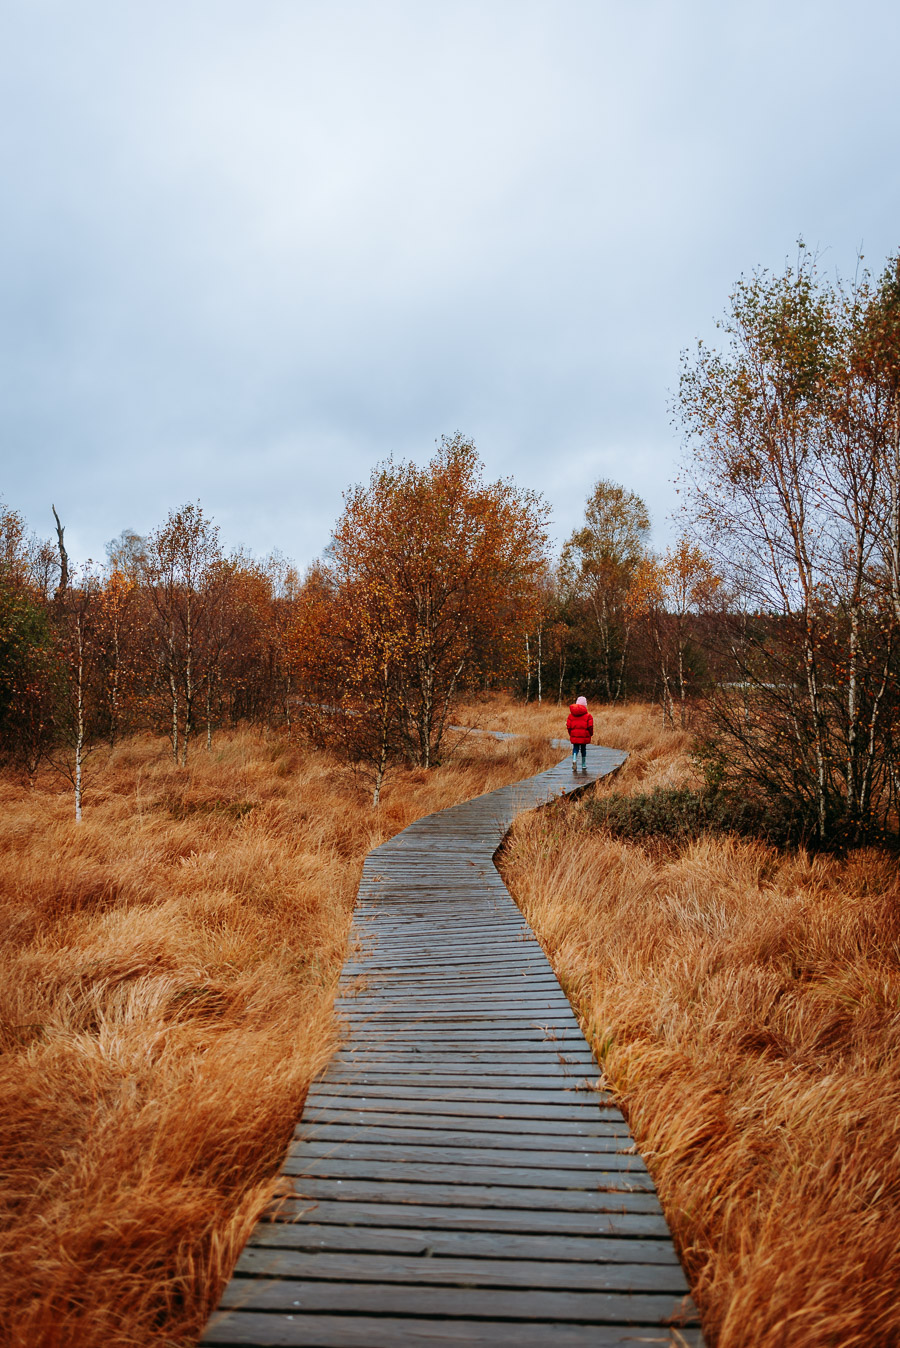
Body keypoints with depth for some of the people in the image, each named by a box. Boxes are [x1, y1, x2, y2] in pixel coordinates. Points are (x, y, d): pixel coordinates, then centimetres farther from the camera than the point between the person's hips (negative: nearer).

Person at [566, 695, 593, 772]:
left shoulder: (571, 714, 3)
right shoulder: (587, 715, -6)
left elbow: (568, 726, 5)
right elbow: (590, 726, -8)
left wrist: (570, 734, 18)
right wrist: (591, 734, 8)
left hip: (574, 736, 2)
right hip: (584, 736, -2)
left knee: (575, 749, 9)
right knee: (583, 749, 11)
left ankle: (574, 760, -20)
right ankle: (583, 766, 18)